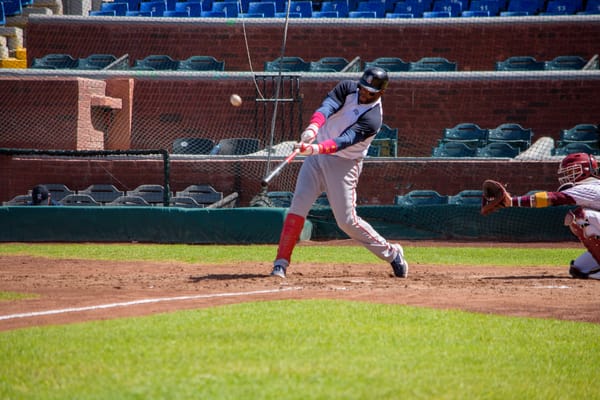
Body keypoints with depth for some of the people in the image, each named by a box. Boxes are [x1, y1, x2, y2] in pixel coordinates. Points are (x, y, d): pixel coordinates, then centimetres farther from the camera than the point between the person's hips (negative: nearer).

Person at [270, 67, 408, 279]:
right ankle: (281, 263, -8)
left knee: (347, 220, -7)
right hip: (316, 156, 5)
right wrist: (313, 127, -42)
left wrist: (315, 149, -48)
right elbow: (327, 107, -20)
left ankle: (391, 253, 12)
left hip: (343, 164, -5)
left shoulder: (373, 118, -19)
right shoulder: (348, 89, -2)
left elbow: (345, 141, -32)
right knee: (298, 204, -9)